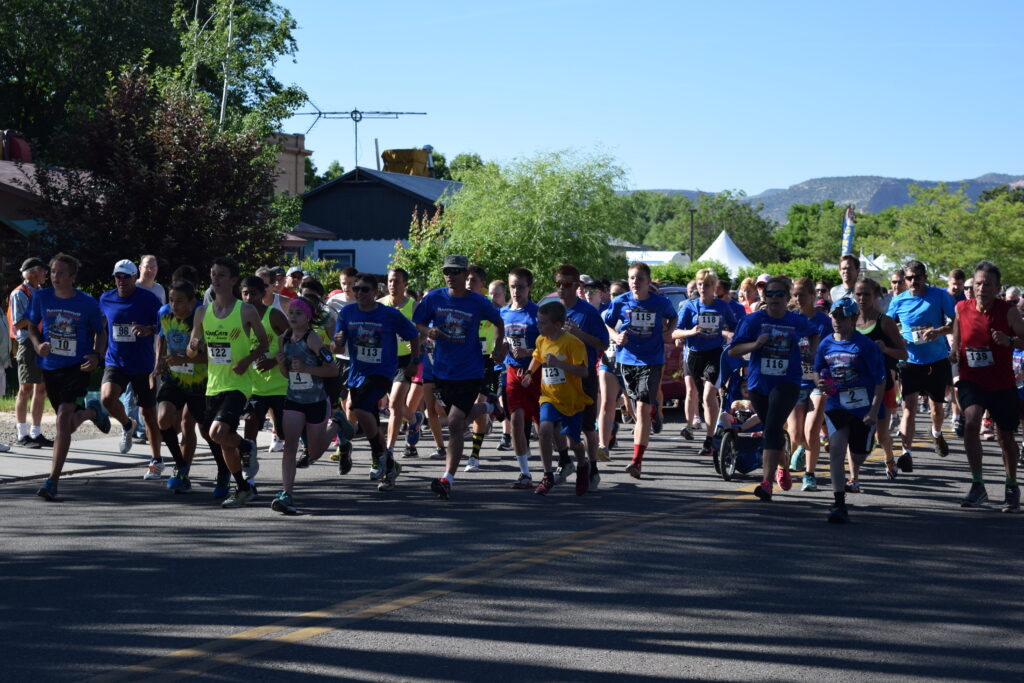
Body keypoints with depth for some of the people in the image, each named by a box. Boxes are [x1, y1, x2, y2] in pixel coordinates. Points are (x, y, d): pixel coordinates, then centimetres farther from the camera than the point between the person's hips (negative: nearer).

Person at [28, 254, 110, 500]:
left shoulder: (87, 303, -8)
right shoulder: (41, 297, -2)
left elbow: (100, 333, 5)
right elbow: (31, 326, 11)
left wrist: (96, 355, -14)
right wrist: (37, 344, -10)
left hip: (77, 368, -4)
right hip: (50, 367, 4)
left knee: (63, 418, -21)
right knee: (69, 426, 14)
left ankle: (53, 481, -16)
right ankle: (91, 411, 51)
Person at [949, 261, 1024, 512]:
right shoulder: (961, 309, -3)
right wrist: (955, 353, -6)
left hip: (1002, 384, -1)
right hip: (971, 381, 1)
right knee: (971, 422, -24)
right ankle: (977, 485, -17)